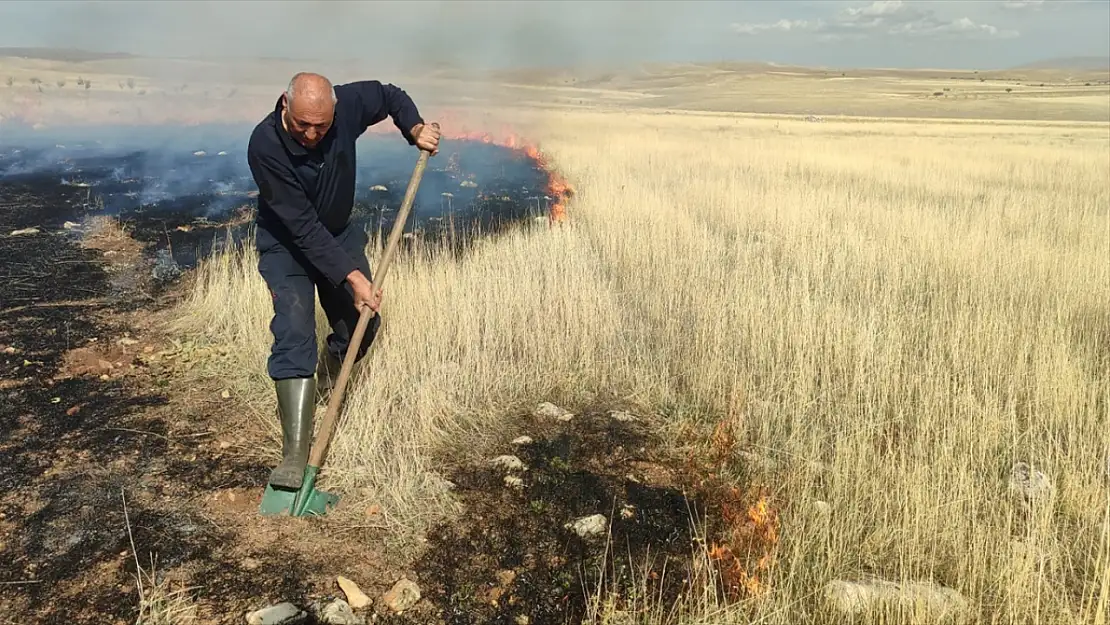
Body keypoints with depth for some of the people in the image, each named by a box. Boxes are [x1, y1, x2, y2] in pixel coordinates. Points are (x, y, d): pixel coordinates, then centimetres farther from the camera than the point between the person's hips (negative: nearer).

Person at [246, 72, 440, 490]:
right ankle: (295, 455, -19)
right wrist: (351, 276, -35)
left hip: (339, 235, 5)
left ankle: (326, 383, 39)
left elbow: (390, 95, 2)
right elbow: (302, 226, -33)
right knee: (294, 335, -19)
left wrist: (415, 129, -17)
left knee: (363, 324, 5)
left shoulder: (348, 104, -22)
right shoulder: (265, 145, -32)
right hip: (286, 245, -4)